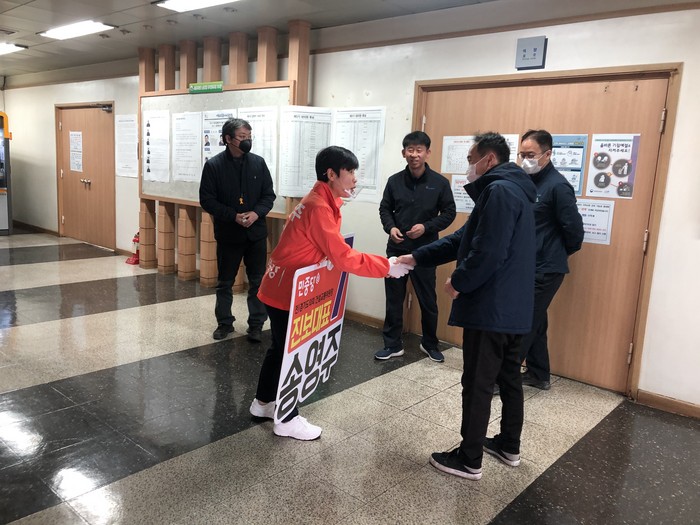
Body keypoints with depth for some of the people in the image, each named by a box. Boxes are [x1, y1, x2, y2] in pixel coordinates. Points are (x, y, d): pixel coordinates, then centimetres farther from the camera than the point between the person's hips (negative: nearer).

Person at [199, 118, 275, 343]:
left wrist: (256, 213, -15)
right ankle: (224, 322, 28)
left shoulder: (258, 162, 0)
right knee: (225, 282, 12)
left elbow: (268, 195, 4)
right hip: (228, 234, -1)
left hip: (256, 233, 1)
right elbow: (207, 200, -8)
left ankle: (256, 324, 19)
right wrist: (233, 216, -18)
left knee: (258, 281, 6)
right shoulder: (213, 165, -7)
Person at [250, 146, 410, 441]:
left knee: (281, 347, 20)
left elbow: (331, 251, 8)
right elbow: (343, 258, -25)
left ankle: (263, 402, 36)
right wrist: (387, 267, -21)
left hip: (283, 287, 10)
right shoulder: (319, 207, -23)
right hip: (287, 292, -10)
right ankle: (287, 420, 17)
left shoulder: (320, 201, 8)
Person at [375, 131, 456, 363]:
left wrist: (426, 227, -15)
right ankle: (393, 344, 24)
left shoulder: (439, 182, -6)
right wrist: (391, 227, -11)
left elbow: (449, 213, -1)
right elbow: (385, 209, 9)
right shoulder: (394, 181, -1)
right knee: (394, 299, 9)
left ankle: (430, 343, 30)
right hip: (396, 249, 2)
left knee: (428, 300, 10)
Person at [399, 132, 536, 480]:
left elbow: (488, 252, -26)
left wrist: (459, 282, -10)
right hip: (512, 306, 11)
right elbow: (464, 238, 19)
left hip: (491, 307, -11)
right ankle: (509, 446, 33)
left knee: (478, 384, 0)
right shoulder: (514, 189, 18)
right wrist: (417, 257, 16)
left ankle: (469, 459, 12)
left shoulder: (499, 190, -16)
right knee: (509, 377, 19)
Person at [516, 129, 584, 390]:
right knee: (533, 323, 16)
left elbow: (574, 227, -14)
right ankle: (539, 375, 28)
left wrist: (560, 254, 1)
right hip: (529, 266, 8)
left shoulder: (557, 185, -16)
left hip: (545, 269, -8)